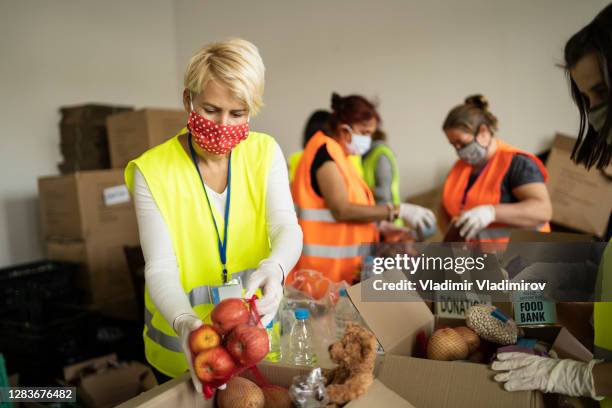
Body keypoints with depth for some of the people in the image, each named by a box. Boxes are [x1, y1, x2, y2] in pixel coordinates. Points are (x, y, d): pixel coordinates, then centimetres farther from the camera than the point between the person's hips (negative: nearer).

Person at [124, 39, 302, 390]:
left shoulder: (264, 152, -10)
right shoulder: (153, 172, -18)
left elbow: (288, 229, -20)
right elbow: (160, 268, -20)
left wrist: (274, 269, -42)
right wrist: (185, 323, -40)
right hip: (181, 335, -2)